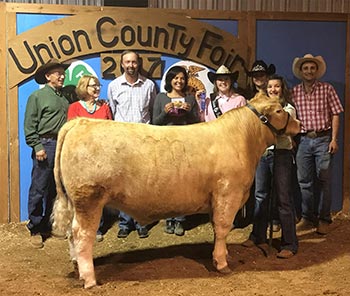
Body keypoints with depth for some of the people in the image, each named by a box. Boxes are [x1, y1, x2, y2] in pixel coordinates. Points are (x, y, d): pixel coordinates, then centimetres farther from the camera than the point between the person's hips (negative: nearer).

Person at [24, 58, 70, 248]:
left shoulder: (65, 98, 16)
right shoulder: (37, 96, 0)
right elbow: (30, 126, -5)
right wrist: (37, 147, -13)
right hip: (46, 145, -6)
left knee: (56, 190, 11)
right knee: (39, 189, -3)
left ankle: (49, 225, 23)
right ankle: (35, 230, 6)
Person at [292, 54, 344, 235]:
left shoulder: (327, 89, 0)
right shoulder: (294, 92, 6)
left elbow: (335, 115, -2)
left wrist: (334, 139, -10)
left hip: (323, 139, -3)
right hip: (304, 140, 3)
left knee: (324, 181, 2)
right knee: (304, 181, 8)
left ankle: (324, 220, 13)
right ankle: (308, 218, 20)